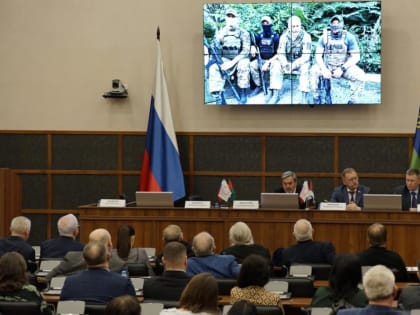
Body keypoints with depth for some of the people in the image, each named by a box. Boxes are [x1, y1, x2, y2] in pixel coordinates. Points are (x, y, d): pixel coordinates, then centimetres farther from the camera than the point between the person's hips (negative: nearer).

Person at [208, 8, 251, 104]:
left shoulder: (244, 33, -1)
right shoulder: (221, 33, 7)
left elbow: (245, 51, -12)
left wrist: (233, 62, -24)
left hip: (239, 59, -2)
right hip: (224, 60, 2)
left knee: (243, 64, -37)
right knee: (214, 68, -30)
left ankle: (242, 94, -24)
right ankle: (219, 98, -36)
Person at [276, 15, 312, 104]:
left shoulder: (306, 37, -14)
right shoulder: (284, 36, -5)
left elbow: (306, 56, -19)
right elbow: (280, 53, -9)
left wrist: (294, 65, -32)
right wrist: (285, 65, -30)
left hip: (301, 63, -3)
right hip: (288, 62, 3)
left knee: (305, 69, -35)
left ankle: (304, 98, -37)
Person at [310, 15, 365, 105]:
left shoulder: (349, 37, -8)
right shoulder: (324, 37, -3)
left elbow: (356, 56, -11)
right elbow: (318, 55, -4)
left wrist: (342, 69, -23)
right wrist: (324, 69, -24)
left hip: (344, 66, -2)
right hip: (327, 67, 2)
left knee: (360, 76, -30)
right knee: (314, 71, -26)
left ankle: (352, 101, -11)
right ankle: (316, 101, -13)